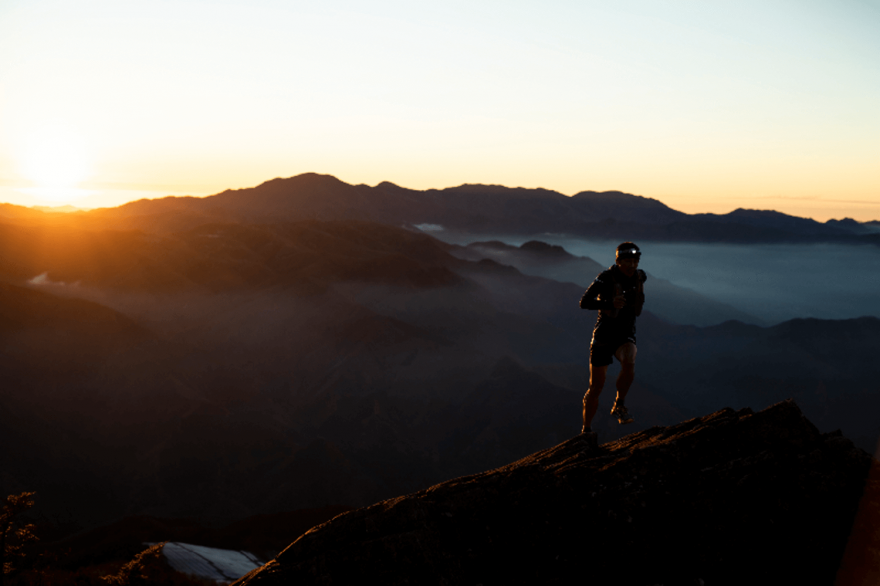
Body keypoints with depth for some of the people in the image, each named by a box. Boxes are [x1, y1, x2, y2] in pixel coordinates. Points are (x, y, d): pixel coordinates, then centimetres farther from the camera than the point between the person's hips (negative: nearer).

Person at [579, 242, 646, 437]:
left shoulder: (639, 277, -1)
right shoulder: (607, 277, -16)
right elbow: (584, 302, -28)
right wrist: (610, 303, -39)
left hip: (626, 335, 3)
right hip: (604, 335, -2)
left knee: (629, 363, -33)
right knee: (596, 387, 3)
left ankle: (619, 406, -12)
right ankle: (586, 429, 23)